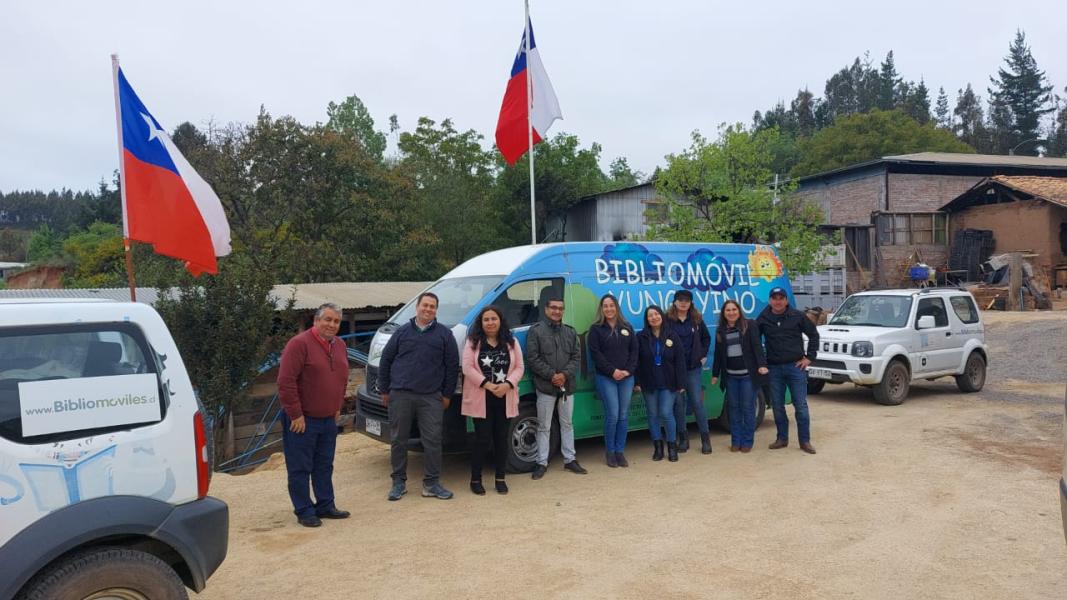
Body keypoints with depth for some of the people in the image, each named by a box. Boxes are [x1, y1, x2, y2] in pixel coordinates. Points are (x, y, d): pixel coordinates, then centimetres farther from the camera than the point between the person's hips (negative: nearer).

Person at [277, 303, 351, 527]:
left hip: (328, 419, 7)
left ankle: (325, 505, 25)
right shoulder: (300, 343, -15)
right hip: (302, 420, -7)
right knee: (300, 468, 2)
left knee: (325, 466, 15)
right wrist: (296, 415, -18)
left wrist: (337, 408, 15)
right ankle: (304, 511, 11)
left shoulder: (340, 346, 9)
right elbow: (286, 381, -19)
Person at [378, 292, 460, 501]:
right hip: (400, 395, 1)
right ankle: (399, 482, 18)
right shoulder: (403, 332, 8)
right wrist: (384, 390, 10)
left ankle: (432, 483, 8)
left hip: (431, 397, -1)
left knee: (433, 440, -2)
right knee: (398, 440, 6)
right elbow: (386, 360, 12)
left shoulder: (444, 334, 5)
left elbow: (452, 365, 7)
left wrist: (447, 394, 4)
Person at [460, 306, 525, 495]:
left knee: (502, 439, 8)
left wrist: (507, 384, -15)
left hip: (505, 399, 3)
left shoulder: (511, 343, 7)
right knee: (482, 439, -1)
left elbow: (519, 367, 3)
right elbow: (468, 368, -9)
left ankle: (500, 479, 19)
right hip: (481, 399, -3)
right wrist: (488, 385, -18)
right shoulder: (473, 342, 0)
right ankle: (475, 480, 10)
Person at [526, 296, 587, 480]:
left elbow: (576, 357, 4)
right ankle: (542, 463, 10)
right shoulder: (536, 330, -4)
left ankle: (570, 459, 24)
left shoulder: (571, 332, 10)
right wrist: (551, 375, -18)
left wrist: (565, 375, -12)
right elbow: (532, 358, -10)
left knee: (567, 424, 14)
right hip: (545, 386, -4)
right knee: (544, 426, 3)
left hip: (567, 386, 4)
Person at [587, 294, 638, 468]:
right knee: (612, 415, -9)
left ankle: (620, 451, 12)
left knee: (624, 415, 3)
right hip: (606, 377, -4)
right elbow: (596, 354, -6)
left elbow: (634, 351, 9)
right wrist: (612, 371, -14)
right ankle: (610, 452, 6)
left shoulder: (627, 328, 13)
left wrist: (628, 370, -6)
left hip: (626, 377, 4)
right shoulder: (596, 329, 1)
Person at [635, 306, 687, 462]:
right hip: (649, 383, 1)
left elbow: (680, 361, -1)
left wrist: (681, 383, -5)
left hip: (668, 383, -1)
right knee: (653, 414, 6)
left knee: (666, 413, -7)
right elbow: (637, 361, 0)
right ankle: (657, 447, 19)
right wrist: (637, 382, -6)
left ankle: (672, 446, 11)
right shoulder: (641, 337, 0)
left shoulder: (672, 336, 0)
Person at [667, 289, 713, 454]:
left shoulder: (697, 319, 5)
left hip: (693, 367, 2)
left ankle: (705, 439, 10)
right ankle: (683, 438, 16)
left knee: (697, 402, 1)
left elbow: (706, 338, 18)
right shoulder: (667, 319, -5)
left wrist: (703, 355, 10)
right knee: (678, 402, 4)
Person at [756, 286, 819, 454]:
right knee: (777, 406, 9)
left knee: (801, 405, 0)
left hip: (796, 366, -2)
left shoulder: (797, 316, -2)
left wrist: (809, 357, -1)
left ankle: (805, 441, 8)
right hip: (774, 368, 2)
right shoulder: (763, 319, 3)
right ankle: (782, 438, 22)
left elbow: (814, 334, 5)